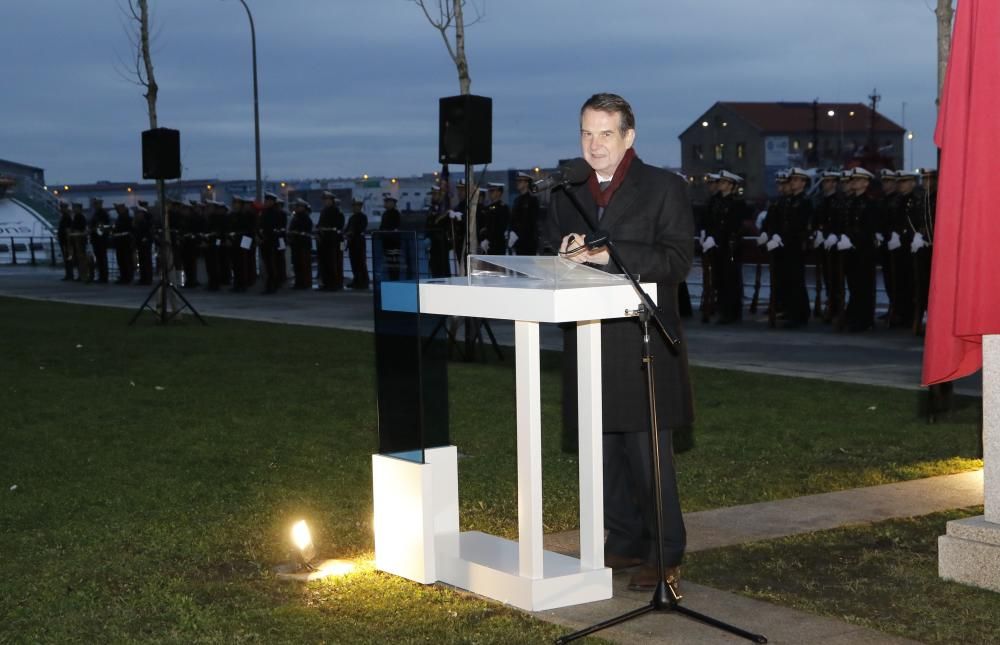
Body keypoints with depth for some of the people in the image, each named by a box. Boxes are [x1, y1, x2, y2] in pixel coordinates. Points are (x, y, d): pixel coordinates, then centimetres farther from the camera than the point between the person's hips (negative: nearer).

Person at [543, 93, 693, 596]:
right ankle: (624, 543, 22)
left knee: (647, 453, -4)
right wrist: (564, 257, -6)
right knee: (605, 452, 10)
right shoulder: (566, 199, 16)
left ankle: (664, 556, 5)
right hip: (589, 345, 6)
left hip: (642, 345, -5)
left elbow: (676, 260, -12)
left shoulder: (664, 188, -1)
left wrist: (606, 255, -20)